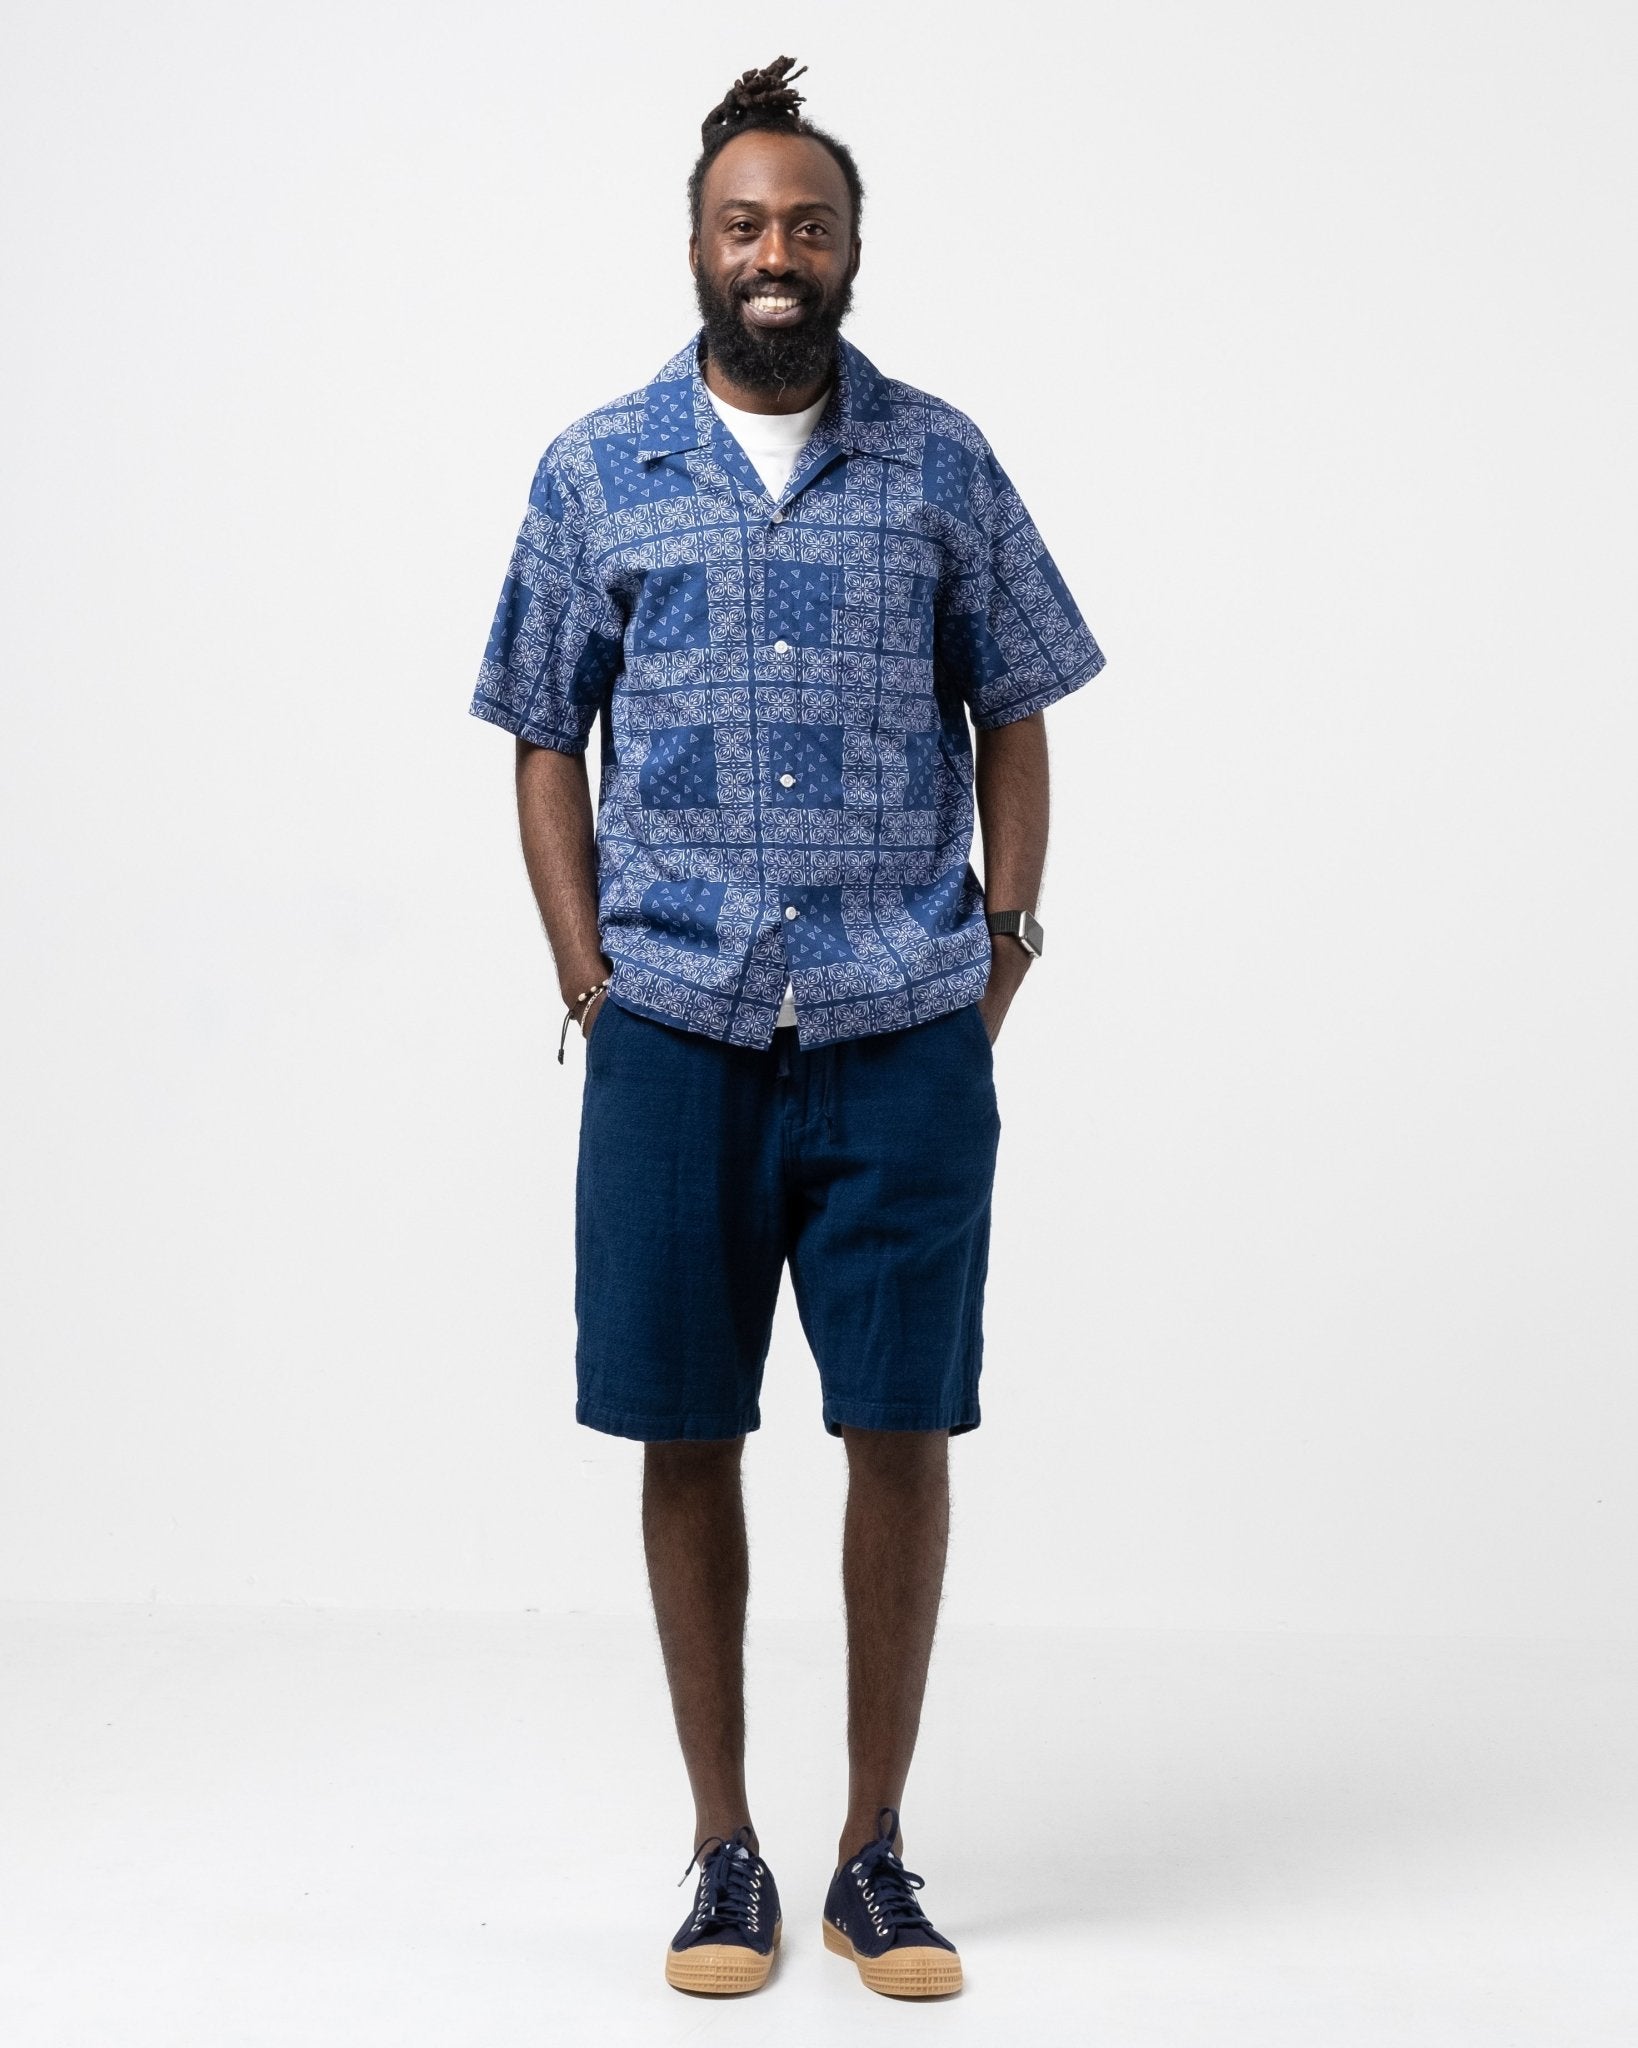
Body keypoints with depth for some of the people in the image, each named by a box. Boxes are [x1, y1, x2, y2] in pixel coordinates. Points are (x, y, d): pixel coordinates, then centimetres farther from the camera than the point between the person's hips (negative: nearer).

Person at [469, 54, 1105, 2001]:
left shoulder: (942, 463, 7)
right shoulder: (594, 473, 7)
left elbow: (1013, 718, 11)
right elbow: (546, 742, 10)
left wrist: (1001, 948, 1)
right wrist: (588, 980, 1)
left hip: (907, 1036, 0)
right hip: (675, 1033, 0)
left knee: (901, 1431, 3)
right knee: (686, 1437, 5)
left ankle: (875, 1855, 17)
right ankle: (725, 1851, 19)